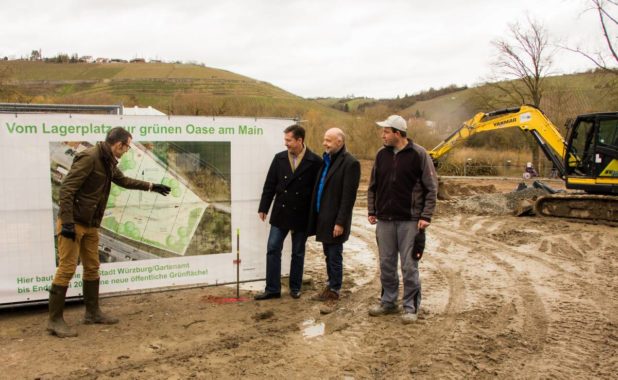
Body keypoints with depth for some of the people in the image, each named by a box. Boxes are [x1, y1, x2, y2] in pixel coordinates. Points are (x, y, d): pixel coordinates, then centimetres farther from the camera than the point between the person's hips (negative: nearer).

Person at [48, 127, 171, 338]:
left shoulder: (108, 162, 11)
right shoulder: (89, 157, -18)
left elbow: (123, 180, 29)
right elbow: (66, 189, -22)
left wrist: (151, 186, 30)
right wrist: (67, 222, -25)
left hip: (91, 225, 9)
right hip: (73, 223, -9)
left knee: (92, 268, 13)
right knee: (66, 269, -6)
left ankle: (93, 312, 24)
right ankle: (55, 320, 2)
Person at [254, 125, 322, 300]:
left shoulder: (315, 161, -10)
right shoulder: (279, 158, 0)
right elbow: (269, 185, 4)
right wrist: (263, 208, 3)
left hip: (301, 215, -3)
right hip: (280, 213, 3)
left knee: (298, 253, 11)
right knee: (273, 250, 2)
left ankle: (295, 287, 26)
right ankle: (272, 289, 12)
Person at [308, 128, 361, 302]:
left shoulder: (350, 163, -14)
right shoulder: (326, 160, 11)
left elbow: (348, 196, -17)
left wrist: (340, 222, -19)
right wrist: (316, 214, 11)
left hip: (334, 220, -8)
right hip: (323, 217, 8)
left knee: (335, 256, 4)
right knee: (328, 255, 18)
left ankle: (333, 291, 17)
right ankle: (331, 285, 31)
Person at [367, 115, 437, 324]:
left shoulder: (418, 154, -7)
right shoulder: (382, 154, 7)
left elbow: (431, 187, -6)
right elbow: (373, 186, 15)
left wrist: (425, 216, -11)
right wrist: (371, 211, 8)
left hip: (409, 220, -4)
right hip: (384, 220, 5)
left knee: (409, 266, 1)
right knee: (386, 264, 11)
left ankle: (410, 307, 14)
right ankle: (388, 302, 26)